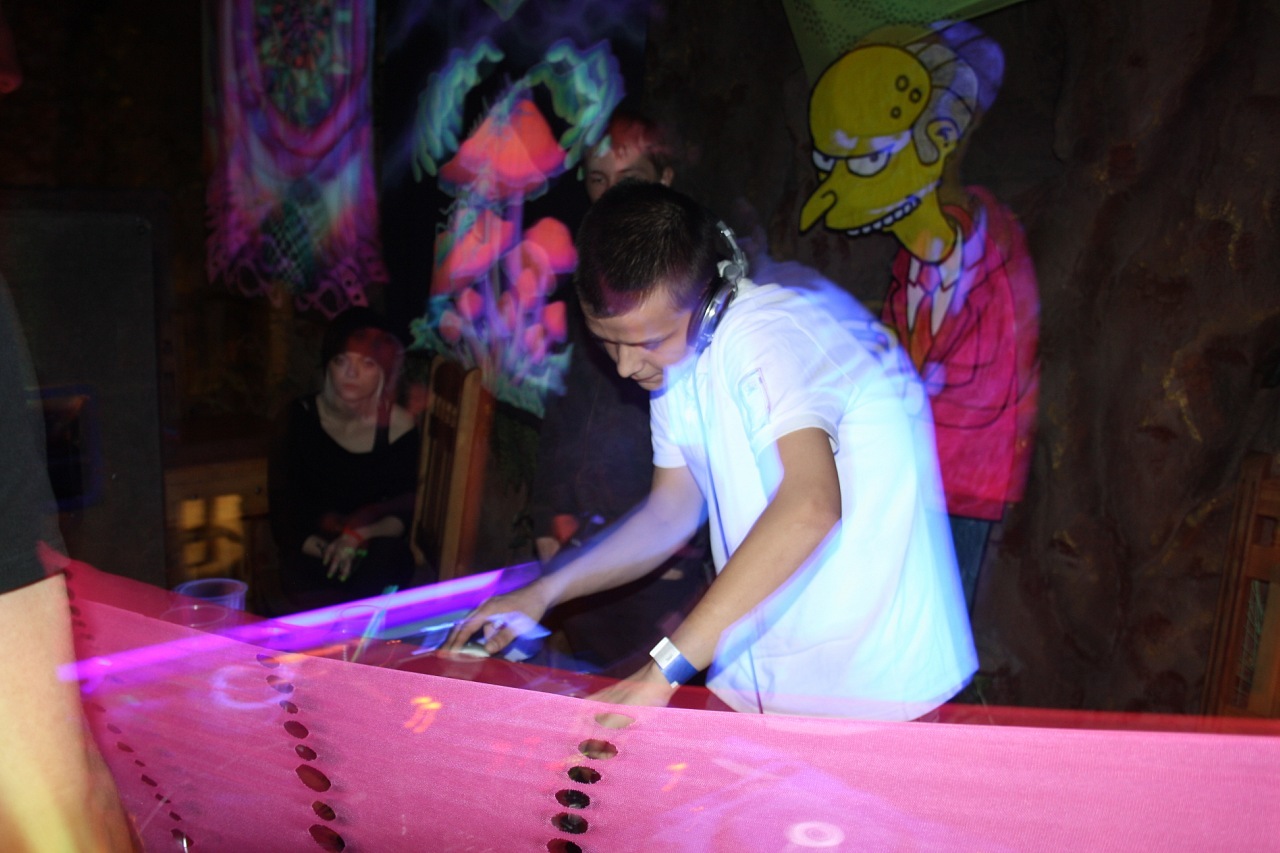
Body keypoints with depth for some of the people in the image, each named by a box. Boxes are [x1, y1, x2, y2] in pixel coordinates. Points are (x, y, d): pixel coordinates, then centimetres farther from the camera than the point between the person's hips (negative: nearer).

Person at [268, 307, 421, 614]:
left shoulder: (398, 426, -1)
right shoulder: (298, 419, 2)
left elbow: (403, 514, 1)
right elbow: (282, 510, 2)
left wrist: (359, 535, -18)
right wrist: (309, 543, -16)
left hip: (375, 556, 1)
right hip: (313, 555, 0)